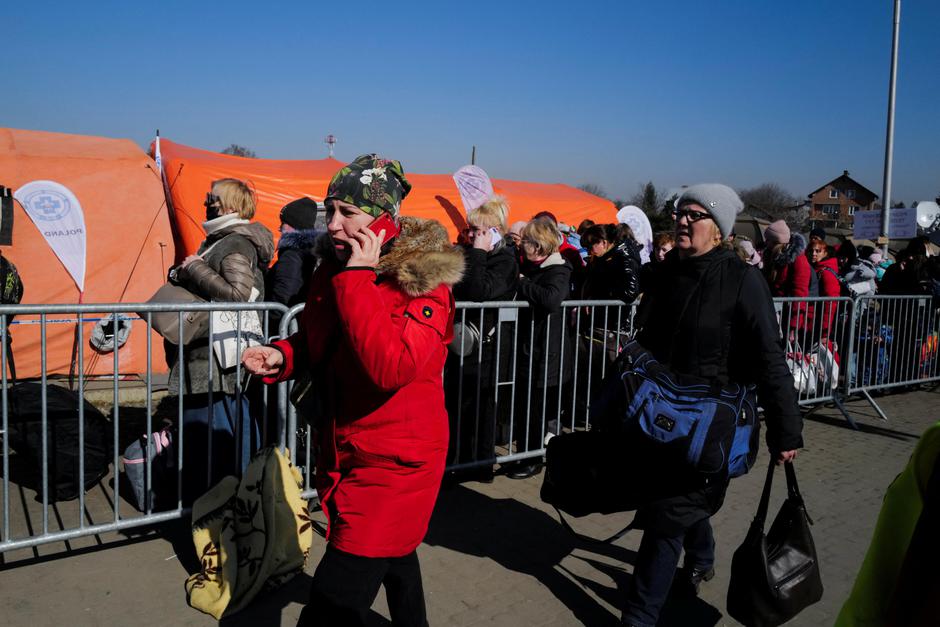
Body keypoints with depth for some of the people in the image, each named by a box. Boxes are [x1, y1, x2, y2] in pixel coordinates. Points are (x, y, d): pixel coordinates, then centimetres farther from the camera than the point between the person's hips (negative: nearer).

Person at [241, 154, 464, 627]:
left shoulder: (422, 283, -20)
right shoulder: (333, 270, 2)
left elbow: (391, 366, -35)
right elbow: (317, 342, 17)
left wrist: (358, 278, -28)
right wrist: (283, 356, -5)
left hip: (394, 463, -7)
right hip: (344, 451, 8)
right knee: (393, 552, 30)